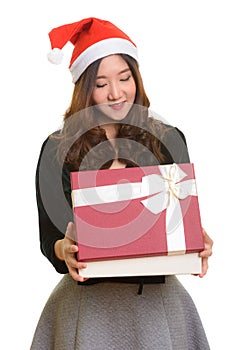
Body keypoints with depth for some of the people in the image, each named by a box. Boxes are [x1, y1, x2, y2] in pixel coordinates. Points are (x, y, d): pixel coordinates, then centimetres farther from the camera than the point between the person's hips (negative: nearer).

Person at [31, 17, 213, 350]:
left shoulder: (169, 140, 1)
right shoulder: (58, 149, -2)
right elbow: (49, 238, -1)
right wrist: (63, 251, -23)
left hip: (157, 297, 1)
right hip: (87, 303, -1)